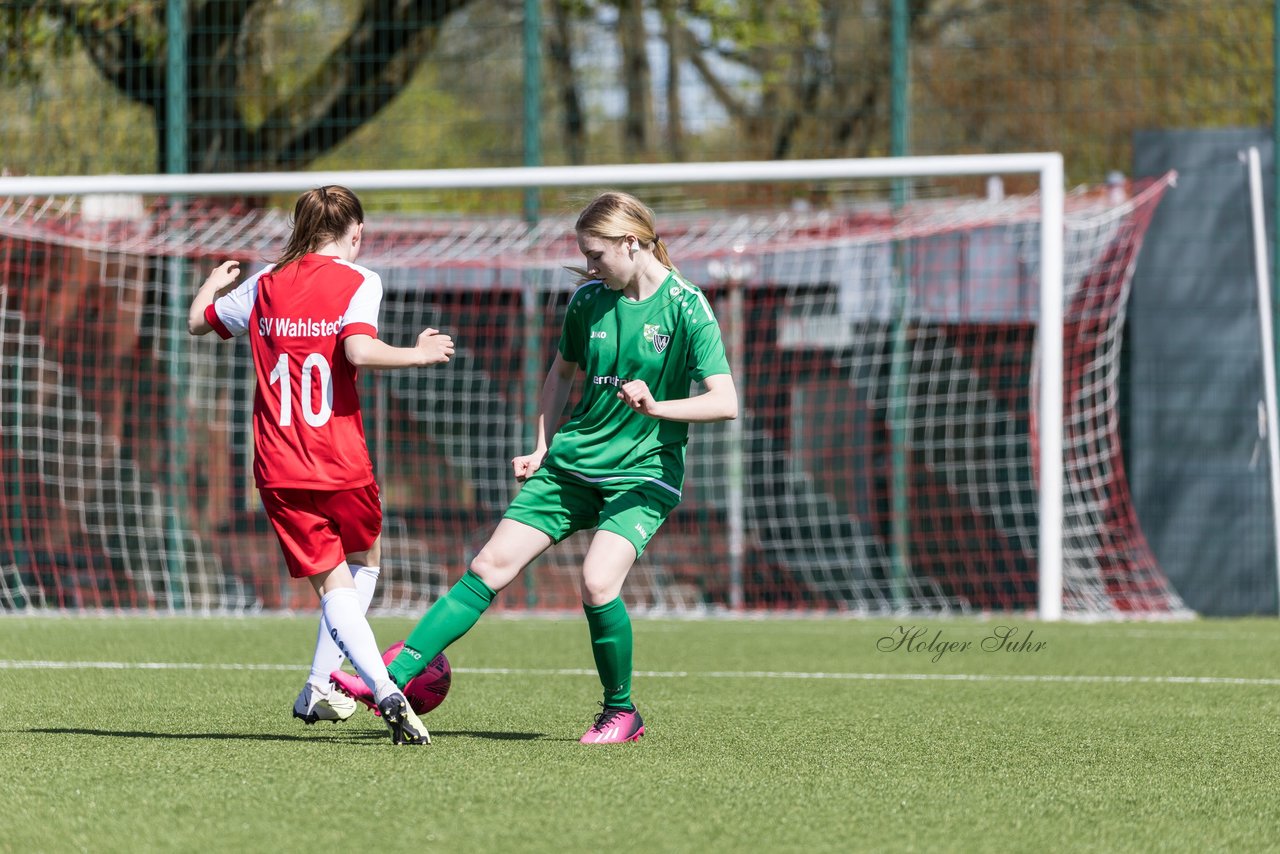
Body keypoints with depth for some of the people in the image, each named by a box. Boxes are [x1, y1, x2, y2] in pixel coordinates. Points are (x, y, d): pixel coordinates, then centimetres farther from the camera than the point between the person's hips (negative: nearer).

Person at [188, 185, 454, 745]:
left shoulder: (264, 285, 9)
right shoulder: (358, 282, -4)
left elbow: (198, 321, 24)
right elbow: (359, 351, -21)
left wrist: (215, 281, 44)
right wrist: (418, 354, -7)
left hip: (278, 469, 3)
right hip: (341, 466, -3)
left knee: (333, 584, 0)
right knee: (364, 561, 23)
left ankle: (386, 692, -22)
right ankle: (319, 689, 16)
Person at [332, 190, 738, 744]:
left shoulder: (686, 308, -13)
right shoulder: (589, 299, 3)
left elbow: (725, 402, -19)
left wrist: (656, 407, -33)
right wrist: (542, 448, 14)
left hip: (644, 472, -5)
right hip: (574, 460, 5)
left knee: (597, 582, -25)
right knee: (491, 566, -5)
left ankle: (621, 712, -2)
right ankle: (390, 680, -7)